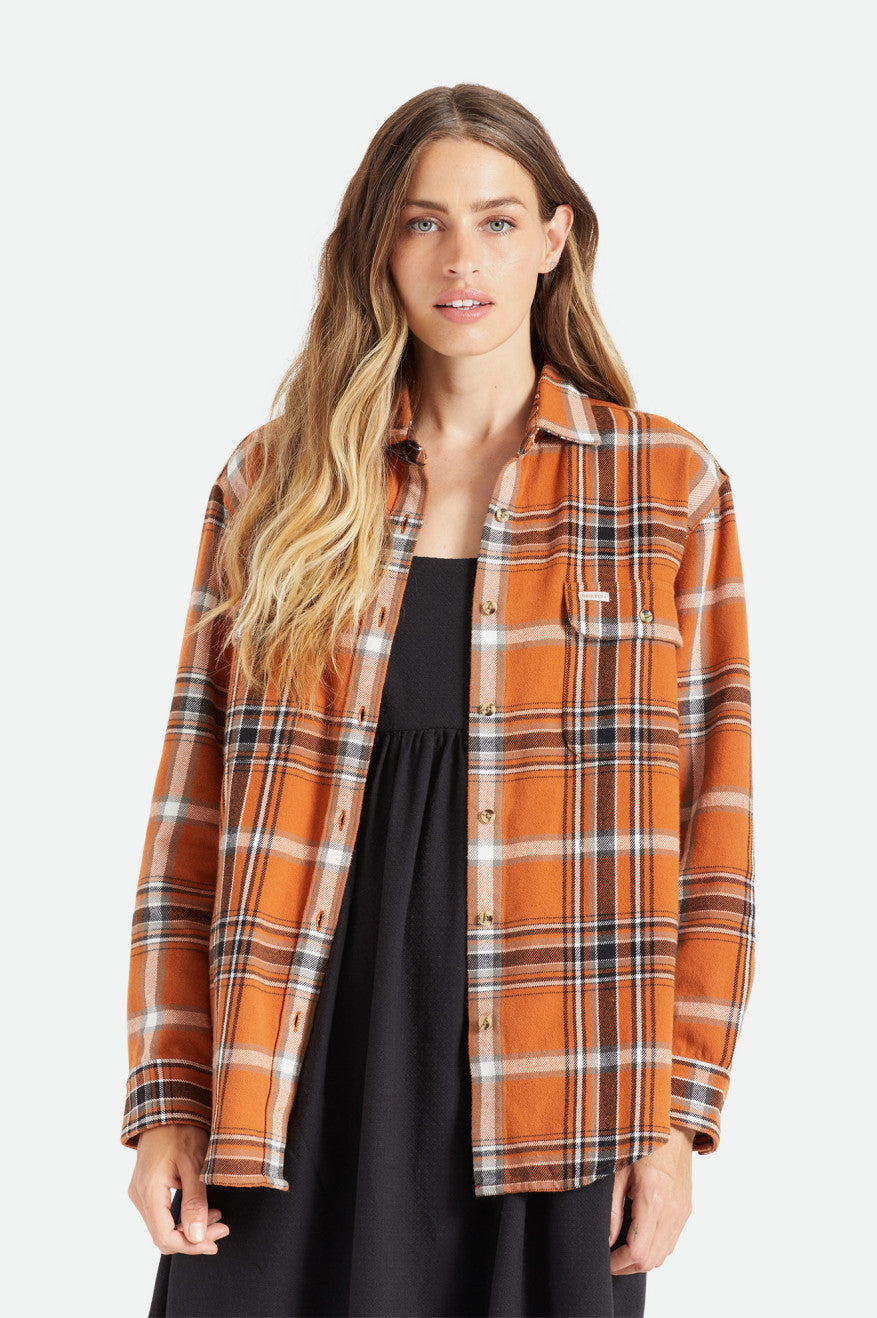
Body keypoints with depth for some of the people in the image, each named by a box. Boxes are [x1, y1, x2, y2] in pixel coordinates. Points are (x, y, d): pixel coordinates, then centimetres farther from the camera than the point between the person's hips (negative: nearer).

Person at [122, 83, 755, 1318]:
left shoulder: (669, 486, 3)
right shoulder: (274, 484, 6)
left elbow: (711, 825, 2)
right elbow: (194, 811, 5)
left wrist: (678, 1115, -4)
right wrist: (169, 1100, -1)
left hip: (542, 1084, -1)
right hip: (300, 1076, 1)